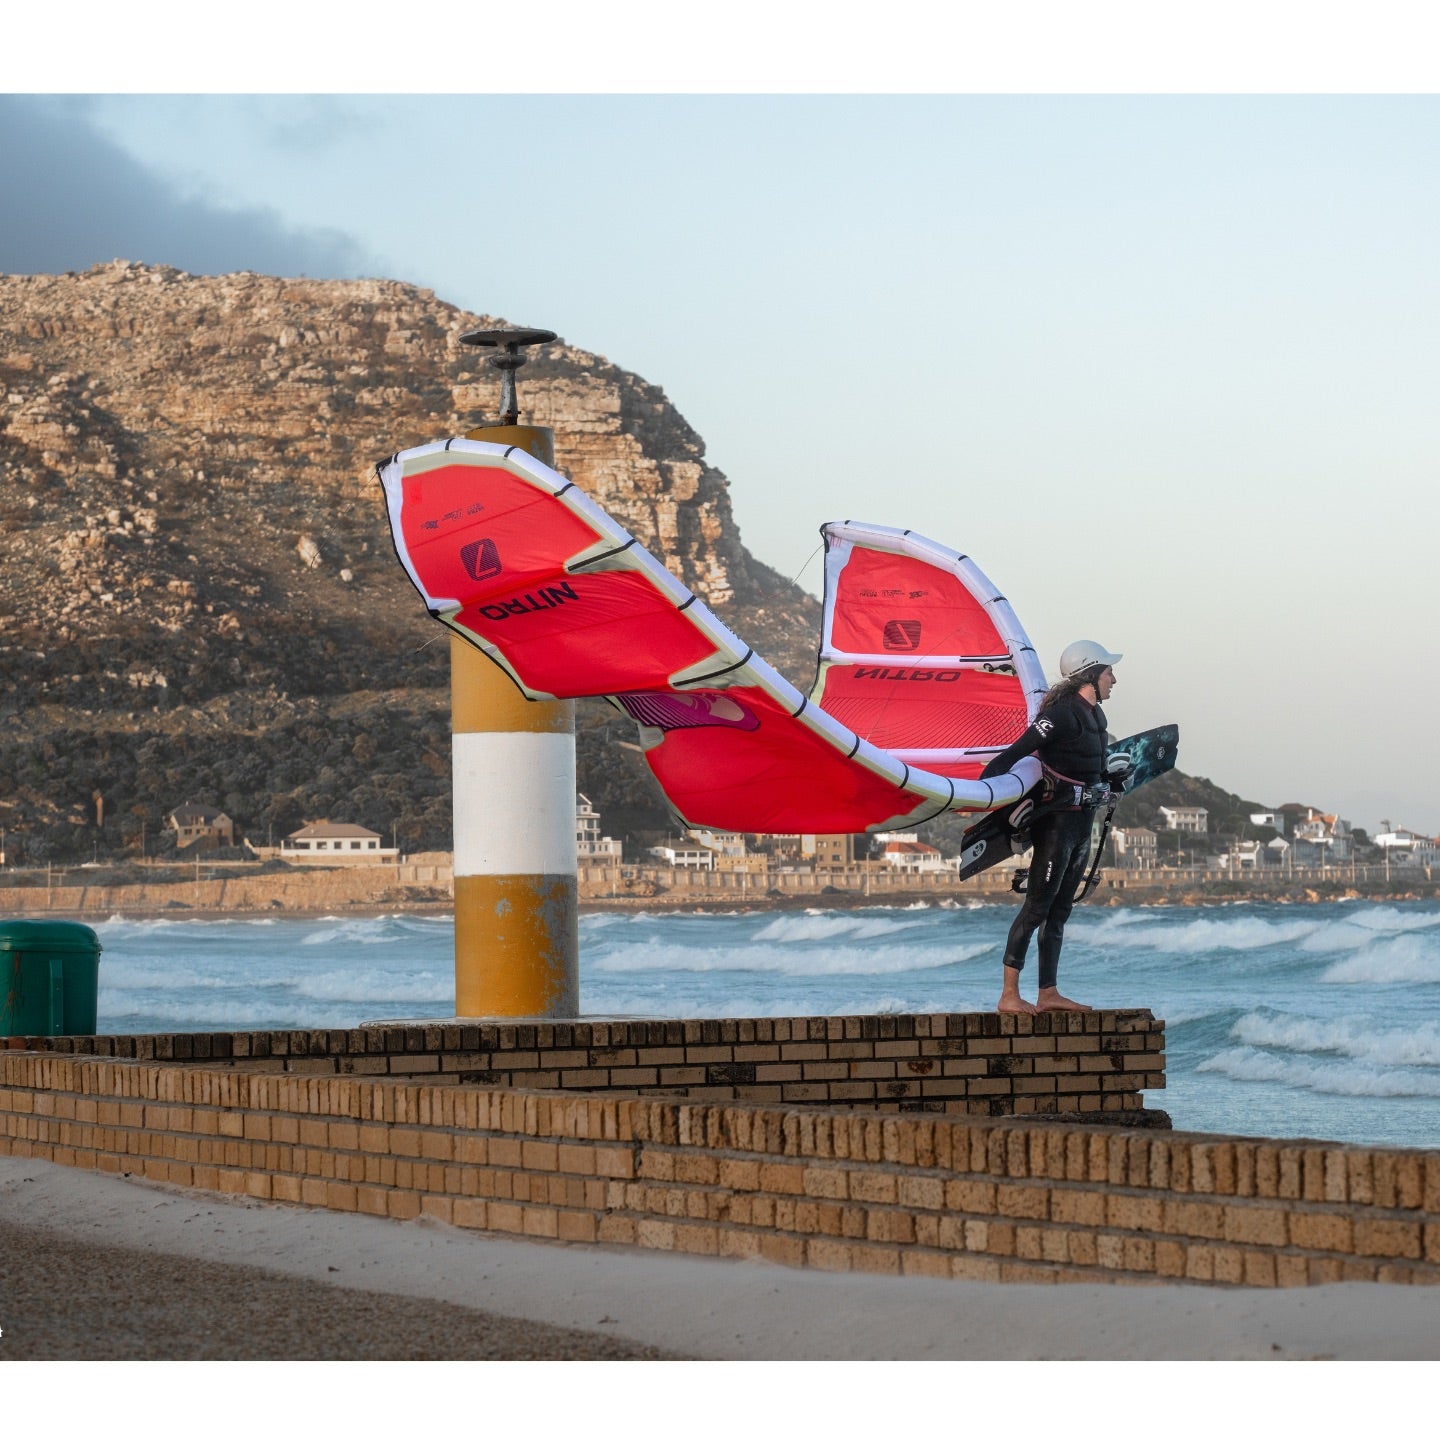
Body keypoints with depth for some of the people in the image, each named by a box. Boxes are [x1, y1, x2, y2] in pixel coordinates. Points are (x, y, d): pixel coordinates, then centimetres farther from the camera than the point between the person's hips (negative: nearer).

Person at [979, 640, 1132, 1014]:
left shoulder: (1094, 715, 14)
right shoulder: (1063, 713, -15)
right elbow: (1017, 751, -20)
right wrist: (981, 787, -25)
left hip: (1081, 824, 10)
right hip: (1056, 821, -10)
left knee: (1060, 910, 11)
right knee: (1038, 906, -9)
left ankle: (1048, 994, 15)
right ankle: (1009, 996, -9)